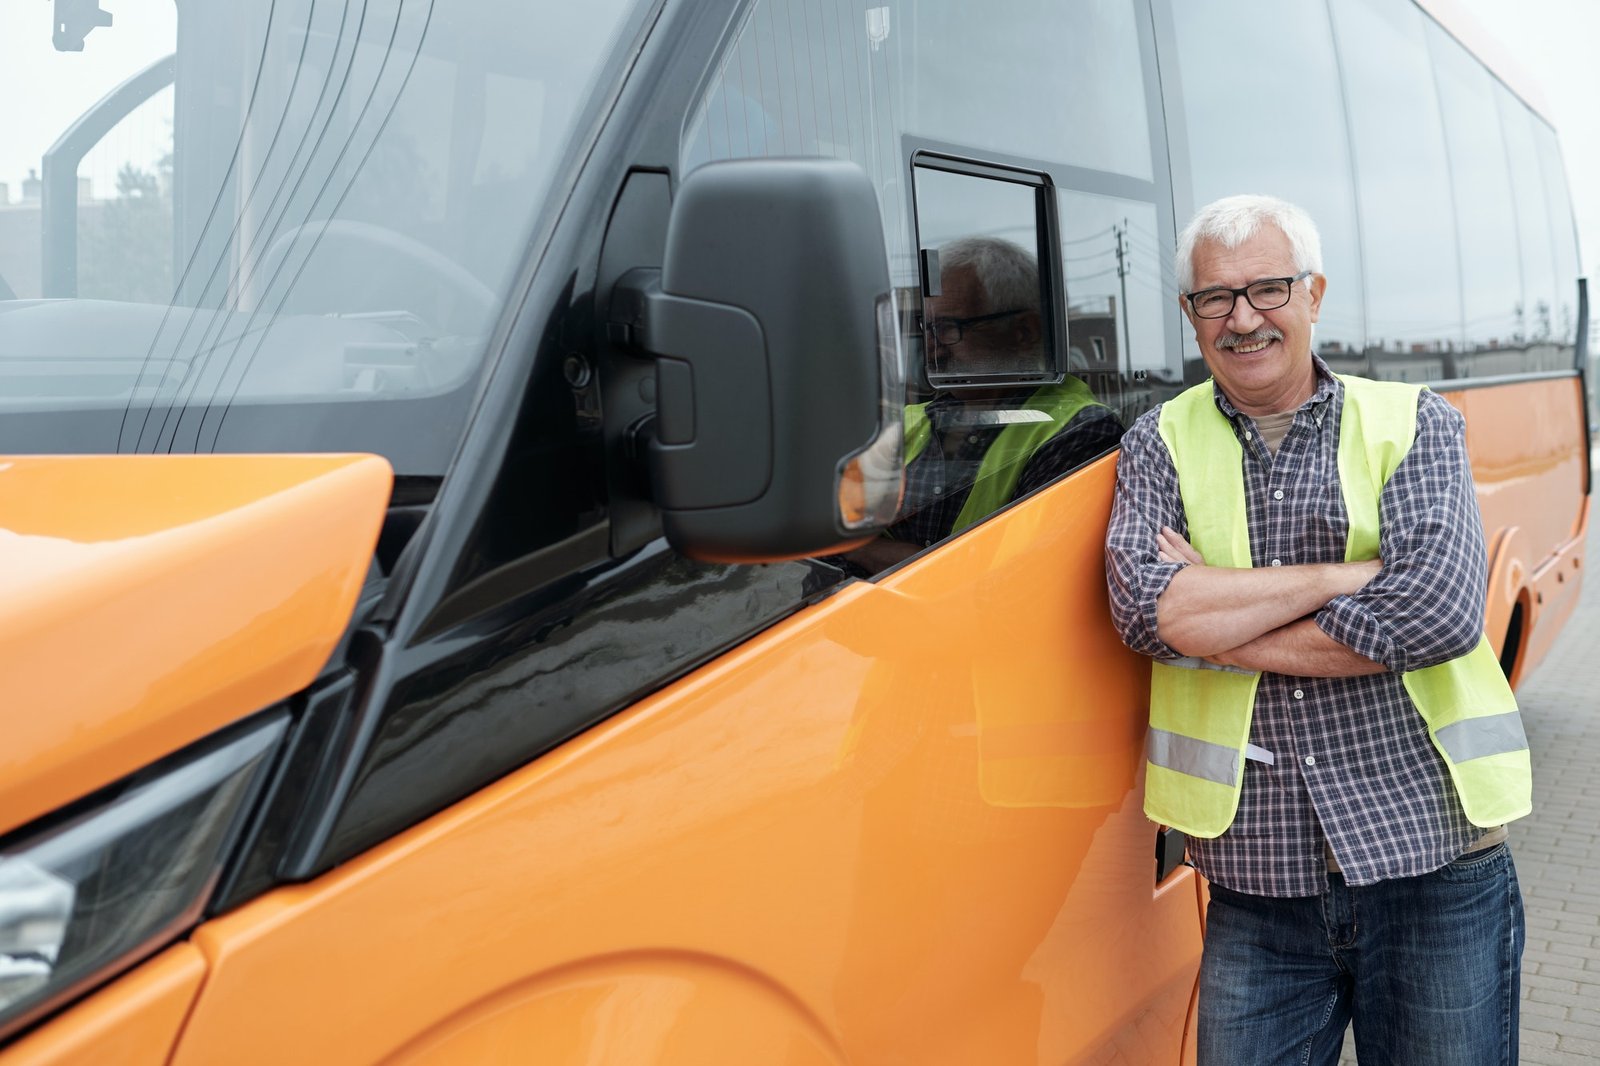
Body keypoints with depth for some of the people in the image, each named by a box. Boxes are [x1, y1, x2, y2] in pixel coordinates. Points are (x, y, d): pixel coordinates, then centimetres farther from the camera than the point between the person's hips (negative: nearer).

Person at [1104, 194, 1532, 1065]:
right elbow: (1142, 605, -13)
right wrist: (1344, 574, -13)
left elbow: (1442, 614, -15)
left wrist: (1211, 622, -12)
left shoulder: (1414, 425, 2)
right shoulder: (1159, 444, 5)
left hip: (1434, 870, 0)